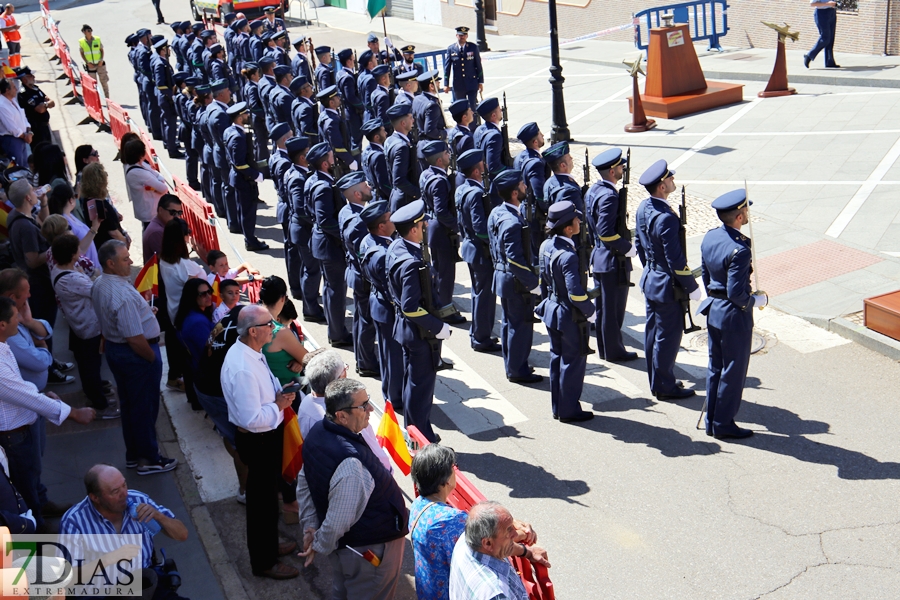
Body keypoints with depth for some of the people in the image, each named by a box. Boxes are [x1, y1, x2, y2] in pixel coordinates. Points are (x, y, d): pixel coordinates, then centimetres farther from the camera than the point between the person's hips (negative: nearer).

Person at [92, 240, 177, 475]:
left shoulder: (99, 285, 0)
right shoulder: (123, 295, -31)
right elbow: (136, 339, -29)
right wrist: (153, 358, -14)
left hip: (113, 348, 10)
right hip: (136, 355, -10)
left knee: (128, 404, 22)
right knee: (145, 407, 7)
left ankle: (133, 454, 36)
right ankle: (148, 459, 21)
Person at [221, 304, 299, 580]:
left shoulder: (249, 351, -2)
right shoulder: (242, 369, -33)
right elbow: (252, 418, -33)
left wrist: (279, 392, -2)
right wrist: (278, 405, -20)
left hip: (267, 435, 10)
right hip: (258, 441, -10)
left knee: (266, 493, 27)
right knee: (263, 498, 9)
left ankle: (268, 544, 48)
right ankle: (264, 562, 29)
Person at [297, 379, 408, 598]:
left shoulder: (318, 431, -11)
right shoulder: (350, 464, -39)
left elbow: (304, 482, 2)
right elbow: (337, 521, -31)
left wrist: (310, 527, 8)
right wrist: (319, 546, -13)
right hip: (370, 548, -8)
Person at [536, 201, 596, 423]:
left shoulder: (546, 245, -3)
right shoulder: (568, 256, -29)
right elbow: (576, 294, -30)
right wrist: (590, 311, -14)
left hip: (551, 309, 8)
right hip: (570, 317, -8)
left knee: (557, 359, 19)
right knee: (573, 363, 7)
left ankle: (557, 407, 30)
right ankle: (569, 411, 19)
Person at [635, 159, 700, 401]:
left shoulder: (643, 208, 0)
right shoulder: (666, 218, -27)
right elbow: (676, 260, -24)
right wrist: (692, 287, -14)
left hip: (649, 280, 9)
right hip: (667, 286, -9)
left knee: (653, 333, 17)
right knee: (668, 336, 3)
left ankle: (656, 381, 30)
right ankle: (664, 387, 15)